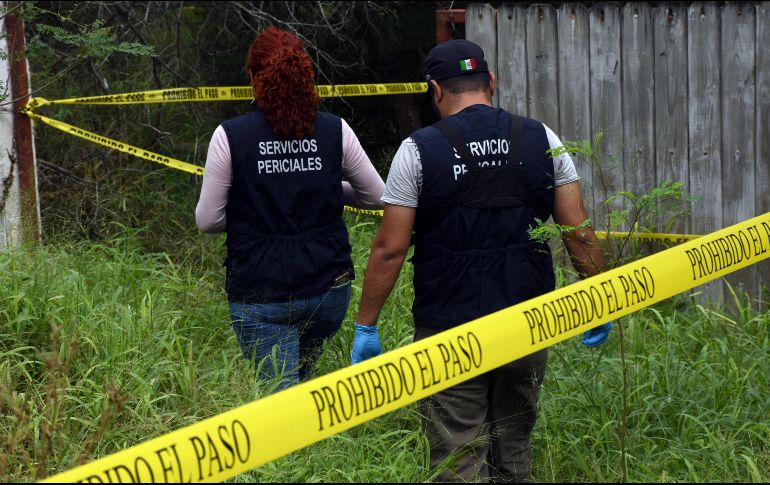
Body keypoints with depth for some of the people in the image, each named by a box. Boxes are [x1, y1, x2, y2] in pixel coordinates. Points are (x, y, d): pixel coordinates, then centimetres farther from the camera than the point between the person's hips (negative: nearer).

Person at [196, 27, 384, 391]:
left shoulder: (230, 136, -8)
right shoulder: (335, 131, -2)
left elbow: (207, 220, -3)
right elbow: (375, 196, 10)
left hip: (260, 295, -3)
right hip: (329, 288, 3)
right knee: (300, 379, 26)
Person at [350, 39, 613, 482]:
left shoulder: (418, 151, -6)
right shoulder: (541, 139, 2)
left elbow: (390, 250, -7)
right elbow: (579, 233, 1)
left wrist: (366, 326, 1)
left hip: (449, 333, -3)